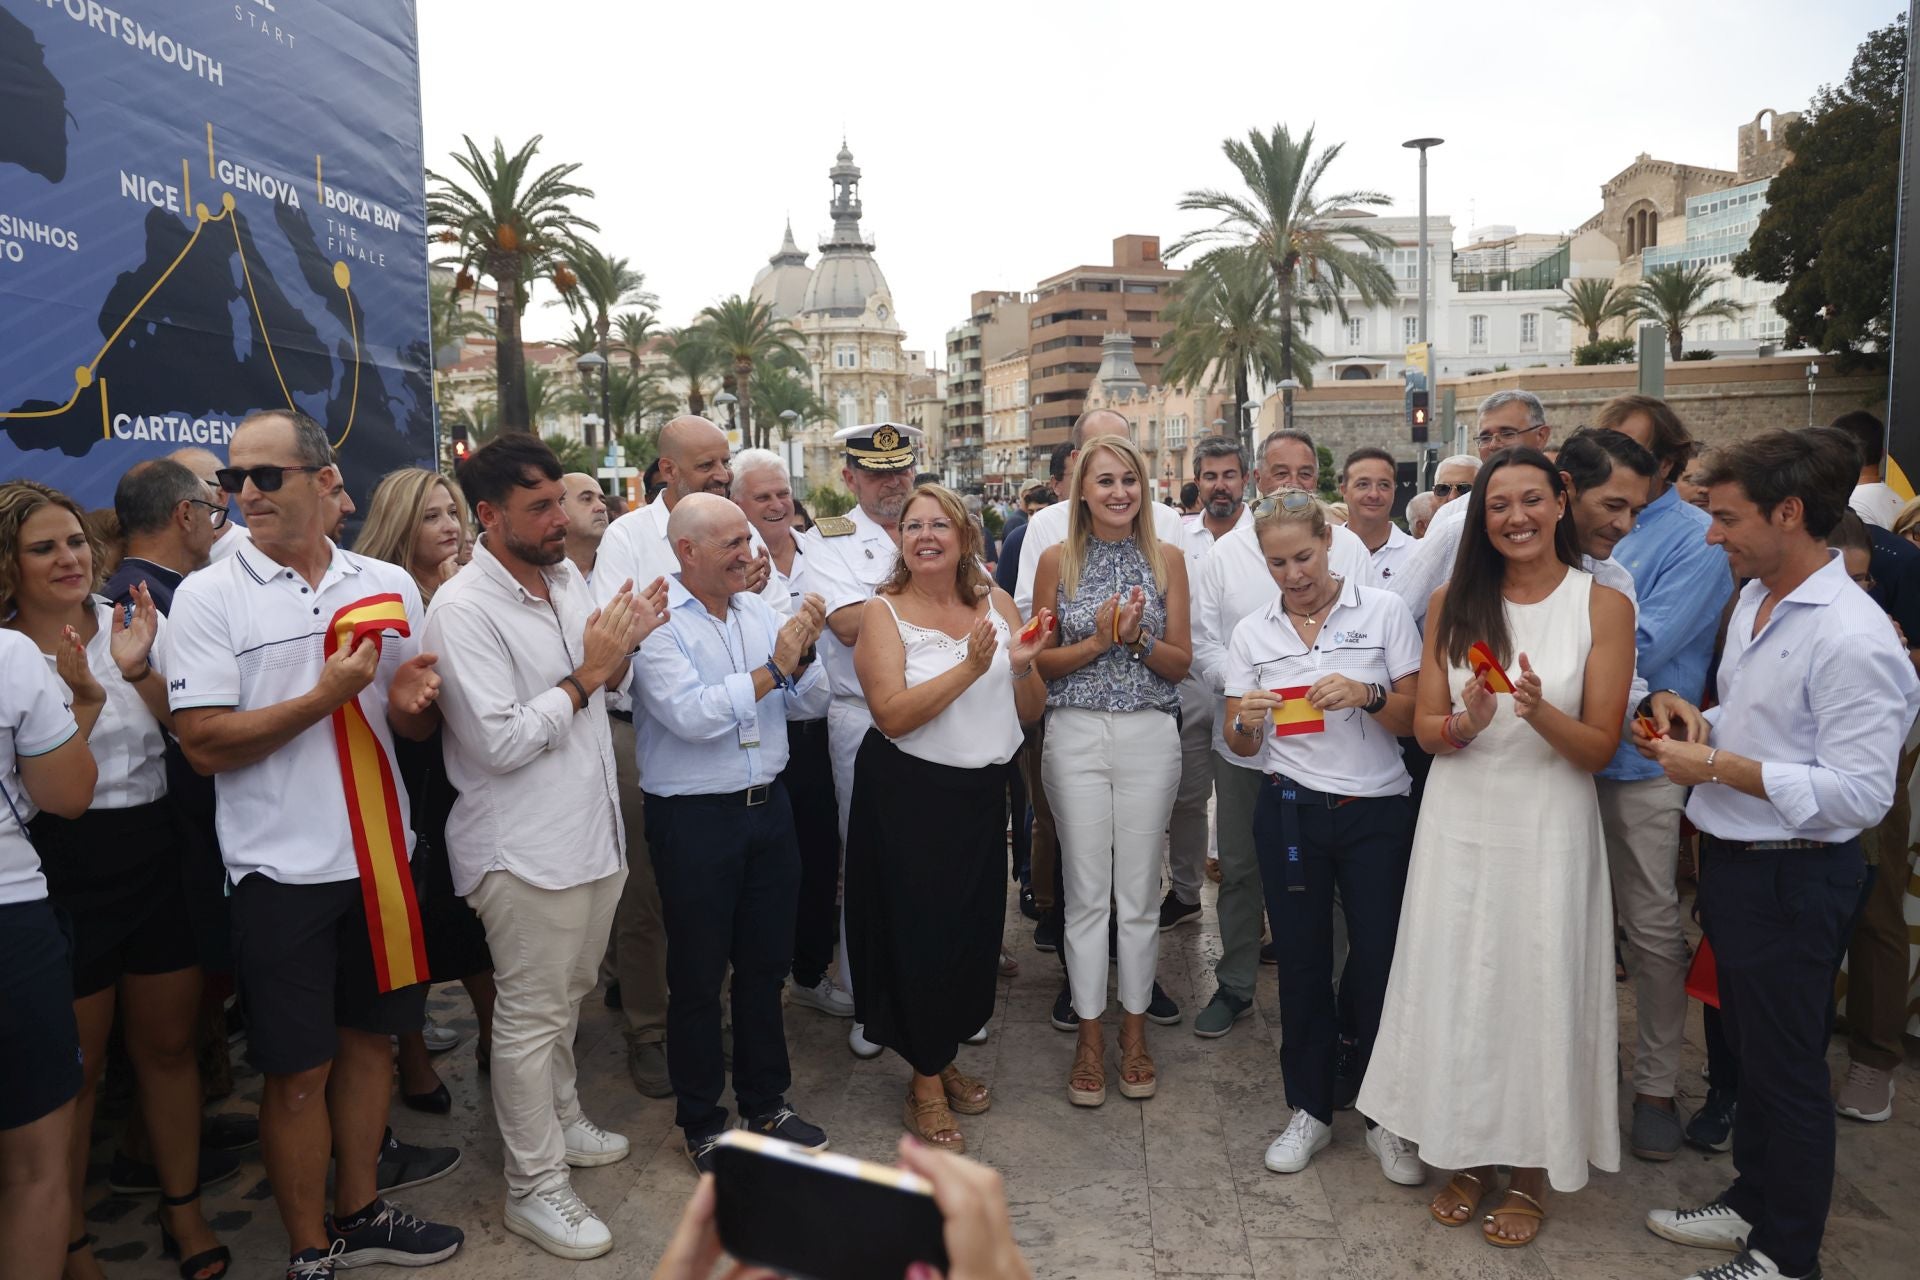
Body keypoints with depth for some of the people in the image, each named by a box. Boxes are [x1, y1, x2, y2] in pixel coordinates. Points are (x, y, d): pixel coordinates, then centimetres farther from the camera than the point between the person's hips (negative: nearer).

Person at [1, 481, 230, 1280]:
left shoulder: (135, 623, 1)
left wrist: (140, 671, -19)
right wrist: (85, 697, -24)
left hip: (156, 859, 3)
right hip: (65, 876, -3)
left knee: (169, 1044, 14)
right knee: (75, 1069, 9)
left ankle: (184, 1210, 32)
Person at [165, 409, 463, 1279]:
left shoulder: (389, 587, 4)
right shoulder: (209, 597, -6)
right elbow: (204, 745, -13)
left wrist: (411, 703, -11)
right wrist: (326, 696, -20)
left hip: (380, 855, 4)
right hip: (282, 871, -4)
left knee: (371, 1036, 16)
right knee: (299, 1070, 6)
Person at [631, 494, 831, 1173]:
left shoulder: (759, 609, 6)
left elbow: (809, 704, 7)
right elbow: (690, 715, -24)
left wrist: (801, 657, -12)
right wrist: (771, 669, -20)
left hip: (767, 806, 6)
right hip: (693, 818, -5)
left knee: (765, 964, 16)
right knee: (698, 976, 9)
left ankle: (765, 1103, 33)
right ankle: (700, 1121, 26)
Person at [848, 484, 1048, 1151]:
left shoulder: (996, 602, 4)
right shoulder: (884, 613, -8)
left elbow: (1031, 712, 6)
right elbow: (892, 715, -20)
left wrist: (1022, 666, -15)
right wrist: (970, 667, -27)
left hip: (982, 790, 4)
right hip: (908, 793, -4)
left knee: (976, 928, 12)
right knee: (919, 929, 3)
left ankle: (946, 1057, 34)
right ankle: (925, 1080, 21)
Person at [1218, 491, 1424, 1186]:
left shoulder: (1384, 611, 0)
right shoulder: (1252, 633, 6)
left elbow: (1415, 718, -1)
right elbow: (1241, 745, 7)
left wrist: (1368, 695, -20)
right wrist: (1246, 720, -16)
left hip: (1377, 812, -2)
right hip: (1290, 810, 2)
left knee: (1379, 960, -1)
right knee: (1301, 959, 7)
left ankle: (1386, 1117, 18)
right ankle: (1310, 1109, 24)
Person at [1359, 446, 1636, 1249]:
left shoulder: (1602, 604, -5)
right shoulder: (1453, 603, 3)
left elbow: (1599, 747, -7)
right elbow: (1425, 728, 3)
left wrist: (1539, 712, -26)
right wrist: (1464, 725, -19)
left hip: (1549, 829, -2)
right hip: (1458, 825, 2)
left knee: (1537, 989, 6)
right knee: (1455, 985, 9)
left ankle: (1532, 1169, 27)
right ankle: (1468, 1152, 29)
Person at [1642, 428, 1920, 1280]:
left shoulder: (1852, 639, -23)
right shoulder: (1753, 601, 6)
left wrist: (1718, 767, -23)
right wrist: (1696, 719, -1)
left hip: (1793, 880, -9)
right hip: (1734, 859, 9)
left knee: (1787, 1067, 8)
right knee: (1749, 1046, 22)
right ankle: (1752, 1200, 41)